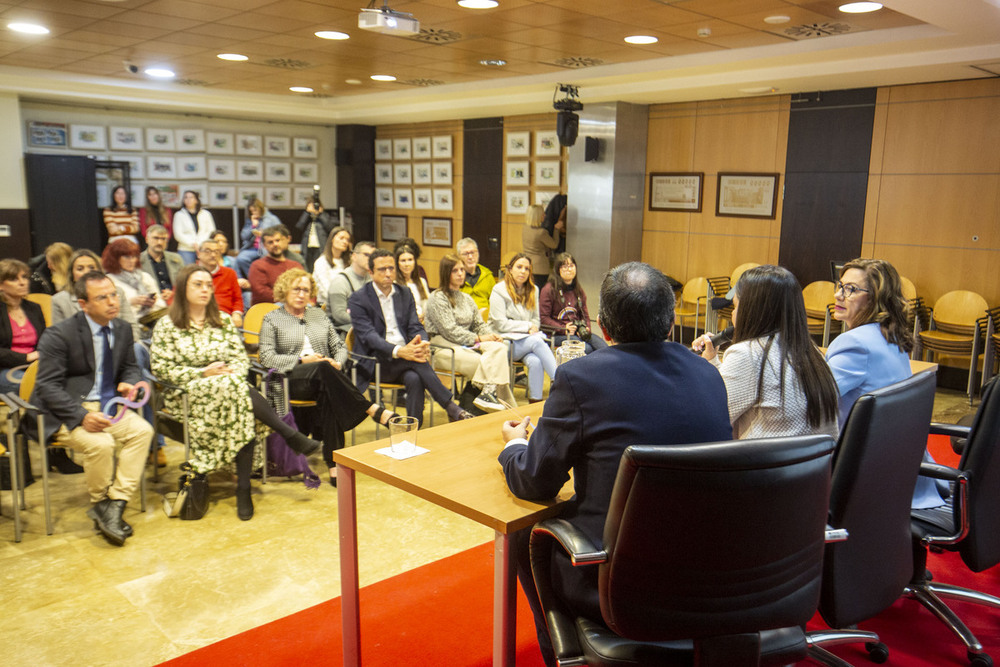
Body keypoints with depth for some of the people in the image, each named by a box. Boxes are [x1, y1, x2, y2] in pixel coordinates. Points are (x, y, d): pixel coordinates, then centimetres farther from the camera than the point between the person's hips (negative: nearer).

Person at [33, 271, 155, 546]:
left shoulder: (123, 329, 7)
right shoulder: (59, 335, -12)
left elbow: (131, 367, 21)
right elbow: (47, 387, -14)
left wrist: (129, 382, -5)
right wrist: (82, 416, -27)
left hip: (109, 404, 6)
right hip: (70, 410, -5)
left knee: (142, 430, -21)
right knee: (100, 443, -30)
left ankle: (115, 505, -19)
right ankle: (100, 503, -1)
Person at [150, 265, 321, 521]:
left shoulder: (224, 321, 16)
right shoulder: (167, 325, 3)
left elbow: (242, 358, 12)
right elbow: (160, 367, -4)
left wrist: (233, 372, -11)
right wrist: (203, 373, -13)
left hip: (230, 385, 4)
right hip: (186, 394, -3)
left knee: (246, 412, -32)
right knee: (236, 389, -35)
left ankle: (243, 489, -31)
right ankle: (291, 436, -34)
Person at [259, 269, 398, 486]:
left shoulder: (319, 315, 24)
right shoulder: (272, 319, 12)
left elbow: (340, 347, 20)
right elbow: (266, 357, -1)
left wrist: (338, 363, -4)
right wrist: (302, 360, -12)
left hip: (324, 378, 3)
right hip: (292, 380, -3)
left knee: (329, 393, -35)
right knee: (324, 369, -37)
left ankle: (334, 464, -39)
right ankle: (374, 410, -36)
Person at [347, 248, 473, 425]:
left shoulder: (405, 294, 16)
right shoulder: (358, 299, -1)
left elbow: (415, 326, 7)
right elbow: (368, 336, -14)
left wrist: (423, 344, -19)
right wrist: (398, 351, -31)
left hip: (405, 353, 4)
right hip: (375, 363, -4)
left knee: (414, 379, -33)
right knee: (416, 362, -33)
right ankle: (451, 408, -30)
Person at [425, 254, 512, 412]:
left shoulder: (466, 298, 22)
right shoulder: (438, 298, -4)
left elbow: (479, 323, 18)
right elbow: (450, 331, -13)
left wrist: (492, 336, -4)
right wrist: (478, 339, -15)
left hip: (467, 344, 7)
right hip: (443, 347, -7)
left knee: (499, 348, -24)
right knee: (485, 362, -29)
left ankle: (488, 394, -27)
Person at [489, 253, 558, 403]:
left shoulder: (533, 290, 15)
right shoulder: (499, 290, -4)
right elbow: (501, 324, -11)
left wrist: (533, 328, -5)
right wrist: (527, 326, -9)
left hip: (527, 338, 5)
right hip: (505, 340, -4)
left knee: (535, 361, -31)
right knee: (537, 342, -32)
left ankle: (536, 401, -28)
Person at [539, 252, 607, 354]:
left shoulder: (578, 290, 18)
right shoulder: (549, 289, -2)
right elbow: (543, 318, -6)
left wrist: (586, 328, 0)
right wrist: (563, 329, -15)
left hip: (578, 331, 6)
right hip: (557, 334, -6)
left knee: (603, 347, -21)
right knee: (587, 348, -30)